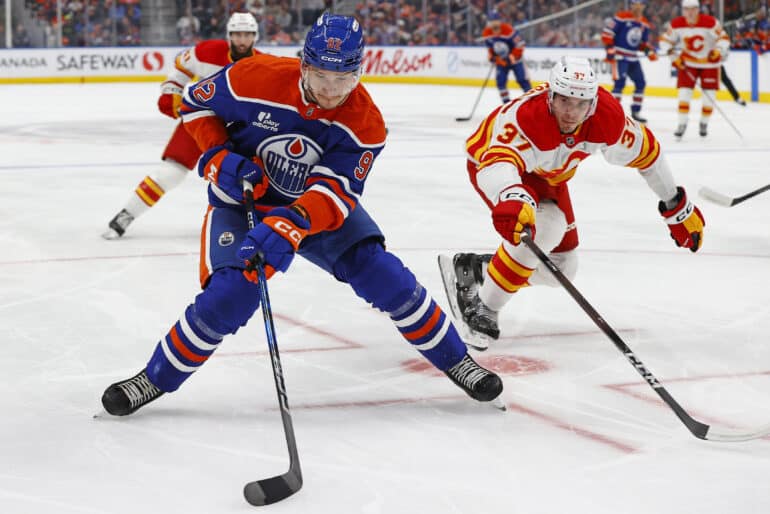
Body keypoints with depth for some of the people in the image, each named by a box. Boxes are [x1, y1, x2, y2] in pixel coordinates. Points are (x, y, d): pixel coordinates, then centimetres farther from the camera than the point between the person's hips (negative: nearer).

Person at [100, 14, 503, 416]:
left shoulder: (364, 123, -23)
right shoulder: (255, 78, -25)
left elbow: (336, 191, -32)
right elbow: (195, 104, -8)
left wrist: (291, 225, -49)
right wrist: (220, 159, -22)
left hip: (319, 210, 2)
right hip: (242, 202, -1)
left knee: (386, 277, -12)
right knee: (228, 298, -22)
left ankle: (454, 361, 8)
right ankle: (155, 379, -2)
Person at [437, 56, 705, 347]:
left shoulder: (607, 117, -27)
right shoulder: (527, 117, -43)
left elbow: (645, 152, -10)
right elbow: (496, 163, -60)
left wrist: (677, 208, -1)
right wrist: (511, 200, -82)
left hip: (544, 174, 6)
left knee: (561, 269, 6)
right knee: (542, 226, -33)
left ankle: (472, 268, 24)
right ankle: (483, 308, -17)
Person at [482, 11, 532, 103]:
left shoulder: (508, 30, -26)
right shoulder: (486, 33, -8)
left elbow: (519, 45, -22)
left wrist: (511, 58, -24)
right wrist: (491, 57, -2)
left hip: (514, 59, -4)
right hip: (500, 61, 4)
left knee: (522, 80, -7)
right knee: (500, 81, -6)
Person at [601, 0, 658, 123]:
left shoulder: (644, 24, 10)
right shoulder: (621, 17, -10)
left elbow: (644, 42, 20)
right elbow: (607, 33, -12)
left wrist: (650, 51, 1)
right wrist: (610, 49, -18)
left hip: (633, 58, 7)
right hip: (619, 56, -7)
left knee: (640, 83, 8)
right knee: (620, 82, -19)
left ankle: (635, 112, 21)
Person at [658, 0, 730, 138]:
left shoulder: (710, 22, -21)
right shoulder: (676, 24, -13)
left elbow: (723, 38, -15)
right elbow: (666, 40, -2)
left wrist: (718, 51, -33)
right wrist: (674, 56, -13)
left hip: (709, 63, -1)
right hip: (688, 63, 1)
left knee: (709, 95, -1)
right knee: (684, 92, -10)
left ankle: (704, 124, 19)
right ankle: (682, 124, 0)